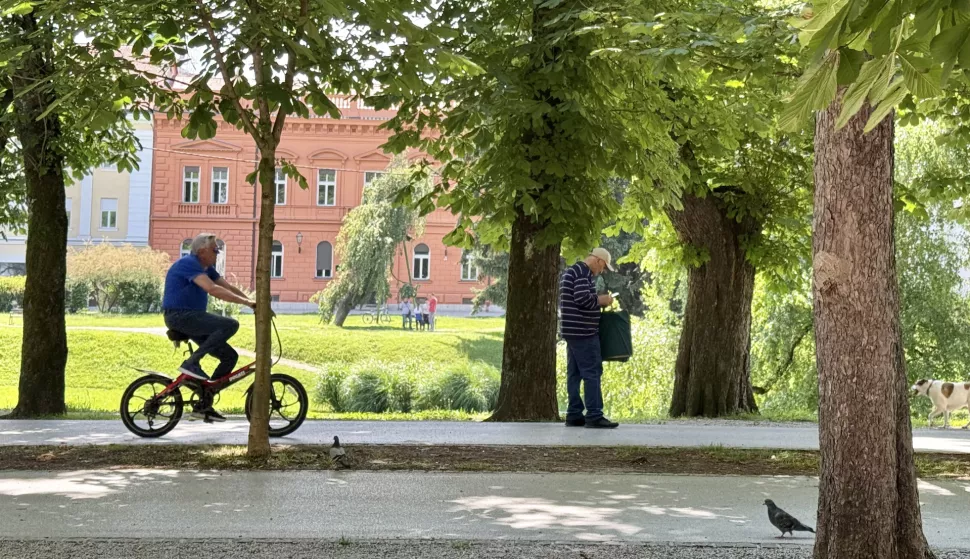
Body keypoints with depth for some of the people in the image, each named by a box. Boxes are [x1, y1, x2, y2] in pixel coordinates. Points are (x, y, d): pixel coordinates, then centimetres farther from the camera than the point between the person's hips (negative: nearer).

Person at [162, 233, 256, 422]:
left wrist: (252, 302, -2)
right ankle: (191, 363, -20)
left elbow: (228, 287, 12)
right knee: (230, 325, -25)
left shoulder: (206, 268, 17)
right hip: (179, 316, -10)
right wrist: (246, 302, -30)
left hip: (192, 317, 10)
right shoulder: (189, 263, -15)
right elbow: (212, 289, -27)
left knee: (230, 356, 3)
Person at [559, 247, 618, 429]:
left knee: (574, 373, 10)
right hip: (583, 331, -10)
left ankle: (574, 415, 11)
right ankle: (594, 415, -9)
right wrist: (602, 299, -8)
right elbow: (583, 298, -23)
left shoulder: (571, 271, 19)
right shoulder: (583, 272, -13)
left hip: (572, 331, 10)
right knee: (592, 372, -8)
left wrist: (598, 301, 16)